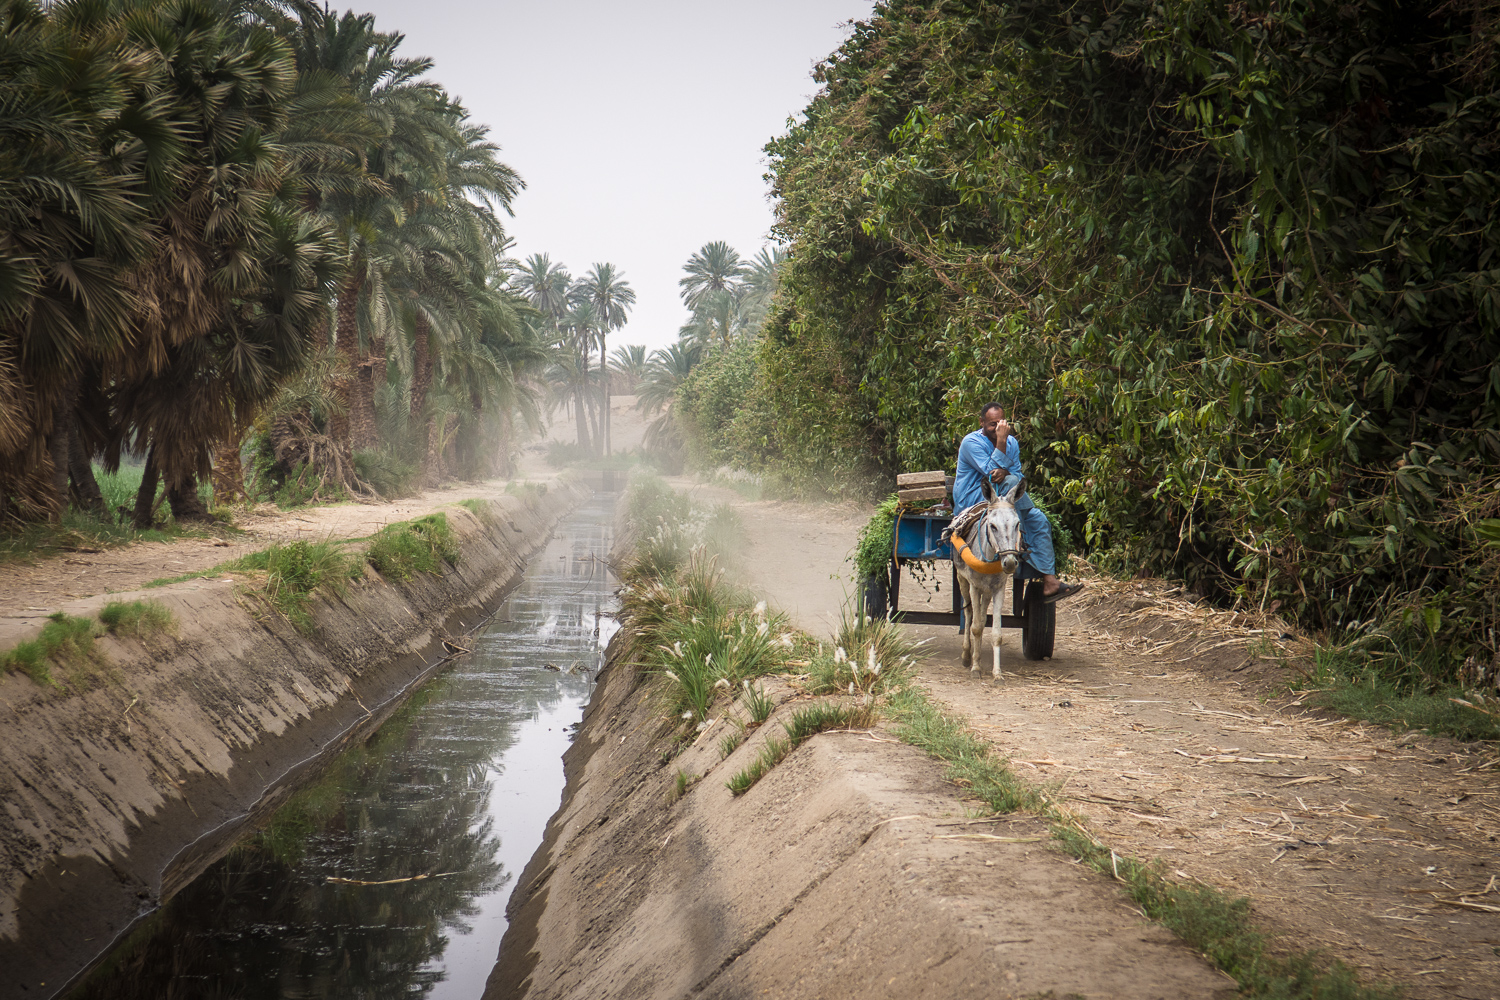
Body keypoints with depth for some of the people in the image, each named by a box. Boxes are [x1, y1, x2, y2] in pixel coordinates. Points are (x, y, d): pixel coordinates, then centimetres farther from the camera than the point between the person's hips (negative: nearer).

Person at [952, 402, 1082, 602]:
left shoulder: (1011, 442, 10)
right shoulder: (972, 442, -11)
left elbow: (1019, 475, 2)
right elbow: (991, 471, -22)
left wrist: (1004, 473, -22)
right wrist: (1001, 440, -26)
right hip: (971, 503, -7)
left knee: (1039, 520, -11)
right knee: (1010, 482, -30)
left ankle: (1049, 582, -17)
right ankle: (1021, 538, -17)